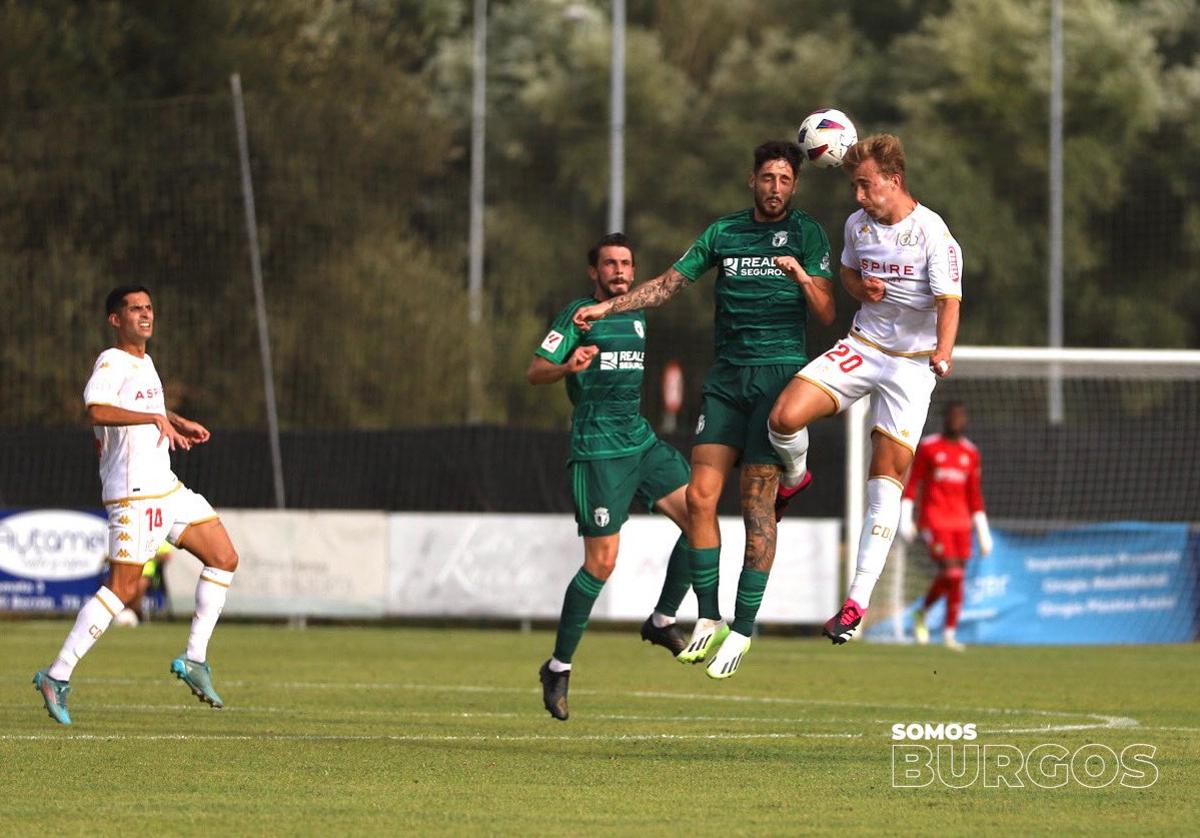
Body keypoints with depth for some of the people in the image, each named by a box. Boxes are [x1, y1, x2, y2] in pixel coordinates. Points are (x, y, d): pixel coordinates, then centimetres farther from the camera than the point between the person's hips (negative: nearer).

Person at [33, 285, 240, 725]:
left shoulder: (144, 363, 18)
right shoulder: (111, 363, -12)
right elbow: (97, 409, -31)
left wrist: (179, 424, 25)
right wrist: (155, 418, -28)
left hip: (166, 487, 10)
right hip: (133, 493, -10)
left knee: (224, 558, 7)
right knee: (123, 588, -13)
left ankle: (195, 660, 11)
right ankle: (57, 677, -9)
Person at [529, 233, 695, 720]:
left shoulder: (636, 316, 16)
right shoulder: (578, 314, -5)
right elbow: (535, 372, -13)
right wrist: (569, 367, -31)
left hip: (641, 441, 7)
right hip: (597, 449, -7)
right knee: (601, 563, -9)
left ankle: (663, 620, 7)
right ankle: (558, 667, 3)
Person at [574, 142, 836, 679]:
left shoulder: (807, 235, 3)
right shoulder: (723, 232, 13)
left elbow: (826, 315, -2)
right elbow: (670, 283, 15)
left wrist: (801, 276, -20)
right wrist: (607, 307, 7)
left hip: (779, 373, -4)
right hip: (726, 377, 4)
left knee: (756, 503, -9)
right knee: (700, 495, -6)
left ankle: (743, 629, -5)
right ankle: (708, 619, 3)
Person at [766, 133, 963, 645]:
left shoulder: (933, 233, -14)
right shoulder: (858, 224, 4)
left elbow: (948, 301, -20)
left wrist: (942, 353, -39)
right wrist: (862, 288, -1)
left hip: (912, 363, -4)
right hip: (861, 347, 4)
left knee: (887, 478, -9)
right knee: (785, 416, -20)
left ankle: (858, 601, -7)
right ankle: (793, 478, 16)